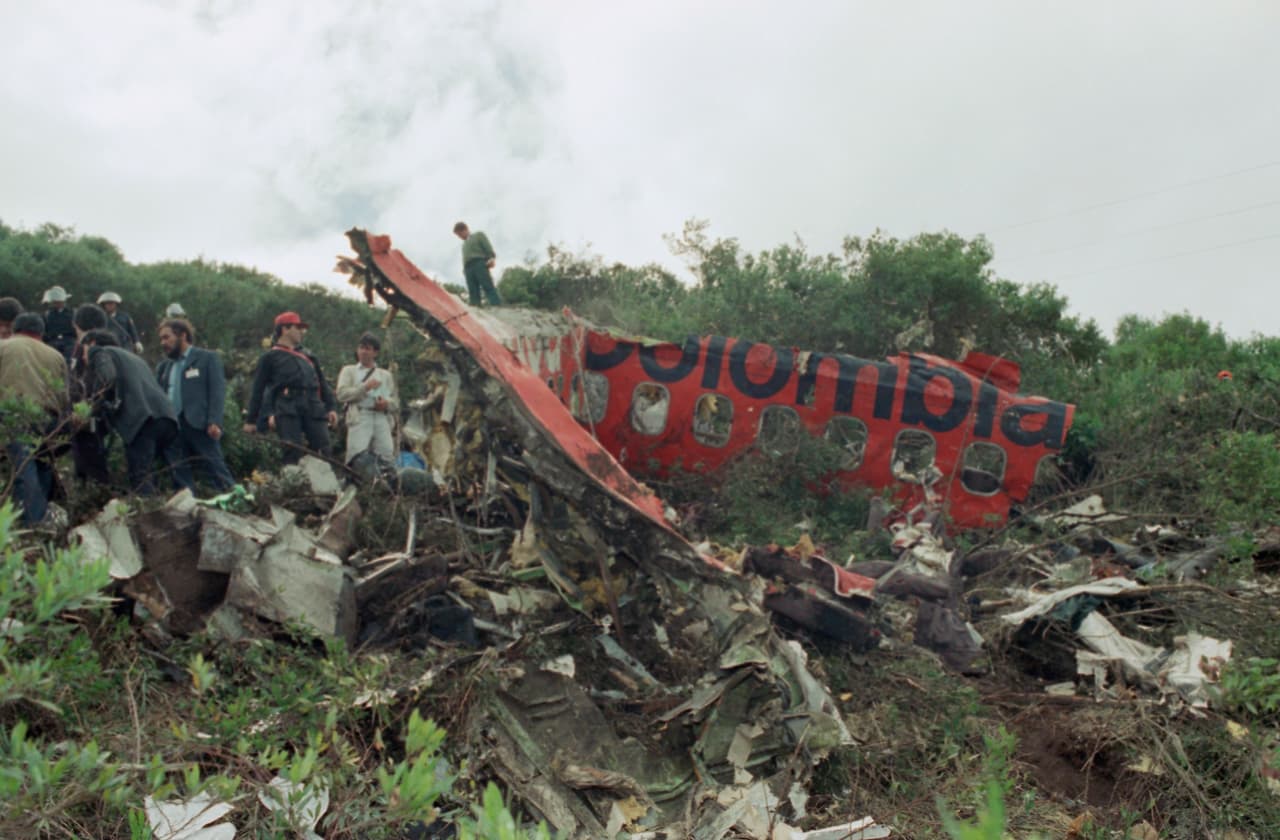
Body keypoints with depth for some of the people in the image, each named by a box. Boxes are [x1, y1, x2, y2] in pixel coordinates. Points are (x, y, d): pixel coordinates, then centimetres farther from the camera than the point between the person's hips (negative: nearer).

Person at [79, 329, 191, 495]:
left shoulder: (99, 352, 15)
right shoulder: (132, 357, 37)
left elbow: (107, 378, -7)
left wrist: (94, 404, 2)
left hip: (139, 420, -7)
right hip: (165, 413, 7)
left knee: (140, 479, -7)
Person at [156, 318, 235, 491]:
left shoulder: (207, 358, 5)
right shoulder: (164, 366, 22)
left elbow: (218, 391, -4)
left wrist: (214, 422, -15)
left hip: (199, 425, -5)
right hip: (172, 427, 5)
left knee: (215, 468, -10)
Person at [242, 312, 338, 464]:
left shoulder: (308, 356, 26)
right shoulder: (270, 357, 12)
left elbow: (322, 383, 23)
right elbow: (258, 390, 10)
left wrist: (331, 407, 9)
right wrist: (251, 420, 7)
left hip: (313, 408, 4)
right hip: (287, 410, -4)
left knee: (322, 449, -5)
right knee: (293, 451, -12)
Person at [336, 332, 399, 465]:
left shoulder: (386, 375, 29)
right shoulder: (349, 371, 21)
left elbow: (396, 403, 22)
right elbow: (342, 394, 3)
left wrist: (387, 404, -1)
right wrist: (365, 387, -6)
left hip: (382, 418, 3)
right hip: (359, 418, -2)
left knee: (387, 457, -10)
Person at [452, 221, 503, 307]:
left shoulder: (478, 235, 19)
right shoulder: (464, 245, 36)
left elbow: (488, 247, 4)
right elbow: (464, 258, 24)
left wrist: (492, 258, -13)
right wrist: (464, 269, 6)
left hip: (480, 263, -6)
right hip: (468, 268, 6)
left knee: (488, 288, -20)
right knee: (473, 293, -10)